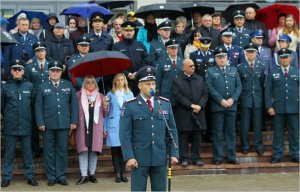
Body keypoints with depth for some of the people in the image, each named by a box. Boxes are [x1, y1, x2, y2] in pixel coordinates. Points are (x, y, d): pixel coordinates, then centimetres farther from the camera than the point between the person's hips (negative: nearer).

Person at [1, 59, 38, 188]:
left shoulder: (29, 86, 2)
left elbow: (33, 104, 10)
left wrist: (27, 117, 11)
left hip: (26, 125, 1)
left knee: (27, 151, 6)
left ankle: (30, 176, 13)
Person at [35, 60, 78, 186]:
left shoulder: (68, 86, 9)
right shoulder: (42, 87, 7)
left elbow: (74, 104, 6)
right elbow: (39, 106, 3)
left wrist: (74, 121, -1)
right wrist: (40, 123, -6)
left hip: (64, 123, 1)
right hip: (48, 124, -1)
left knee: (62, 150, 5)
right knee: (49, 151, 3)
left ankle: (61, 176, 13)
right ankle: (51, 177, 10)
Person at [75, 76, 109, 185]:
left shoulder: (100, 96, 13)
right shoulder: (78, 95, 6)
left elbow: (104, 114, 13)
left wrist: (105, 106, -6)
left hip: (96, 128, 2)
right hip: (82, 128, -2)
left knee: (94, 151, 3)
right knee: (83, 151, -5)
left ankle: (92, 174, 11)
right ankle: (84, 175, -3)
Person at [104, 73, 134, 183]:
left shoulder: (130, 94, 13)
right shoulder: (110, 95, 10)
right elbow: (106, 112, 7)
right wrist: (105, 128, 1)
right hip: (113, 126, -1)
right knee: (115, 149, 0)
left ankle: (123, 173, 5)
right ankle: (117, 173, 6)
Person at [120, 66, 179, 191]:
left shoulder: (165, 104, 8)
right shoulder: (129, 106, -3)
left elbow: (172, 131, 9)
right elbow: (125, 134, -6)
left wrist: (174, 153, 2)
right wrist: (129, 157, -14)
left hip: (160, 157, 3)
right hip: (139, 157, -3)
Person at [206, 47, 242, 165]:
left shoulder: (233, 70, 13)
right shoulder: (210, 71, 4)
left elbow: (239, 86, 7)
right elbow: (210, 88, -6)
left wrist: (232, 99, -7)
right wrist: (221, 100, -13)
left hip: (232, 106, 3)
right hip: (217, 106, -3)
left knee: (231, 132, 6)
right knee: (217, 133, 1)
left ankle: (232, 157, 11)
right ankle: (218, 157, 6)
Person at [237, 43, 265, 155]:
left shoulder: (261, 67, 8)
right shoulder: (240, 68, 2)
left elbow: (263, 84, 9)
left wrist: (261, 96, 4)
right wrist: (240, 96, -2)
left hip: (258, 99, 1)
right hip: (245, 99, -1)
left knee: (258, 124, 4)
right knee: (244, 124, 2)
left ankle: (259, 147, 12)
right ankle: (245, 146, 12)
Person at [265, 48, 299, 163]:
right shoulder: (273, 73, 7)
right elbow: (268, 91, 3)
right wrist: (269, 106, -5)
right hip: (278, 108, -1)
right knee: (278, 133, 3)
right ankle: (277, 156, 9)